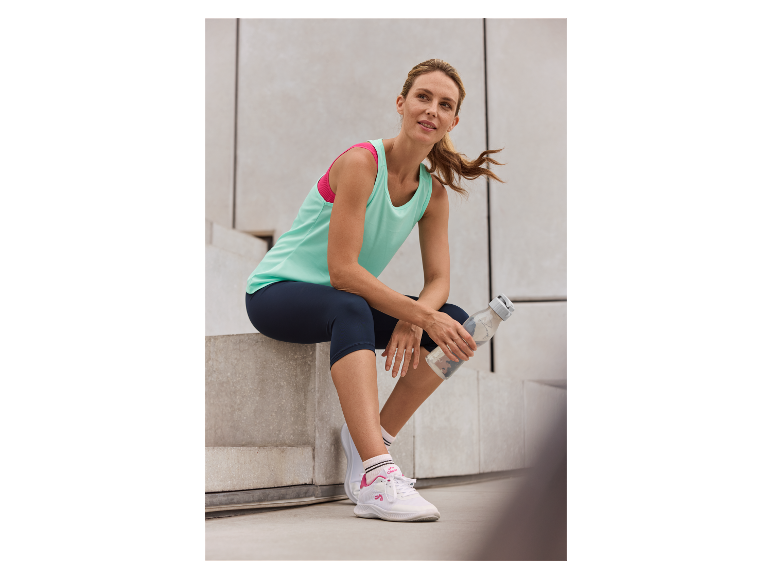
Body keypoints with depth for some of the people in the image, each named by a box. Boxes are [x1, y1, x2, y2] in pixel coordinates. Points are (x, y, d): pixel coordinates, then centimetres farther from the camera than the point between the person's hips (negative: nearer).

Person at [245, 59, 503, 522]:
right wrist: (423, 316, -32)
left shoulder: (433, 192, 1)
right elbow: (342, 270, -27)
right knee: (350, 309, -40)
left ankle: (372, 439, -9)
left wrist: (412, 320, -26)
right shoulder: (361, 162, -20)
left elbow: (439, 281, -2)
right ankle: (375, 476, -49)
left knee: (458, 324, -11)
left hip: (346, 305, 7)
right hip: (278, 292, -7)